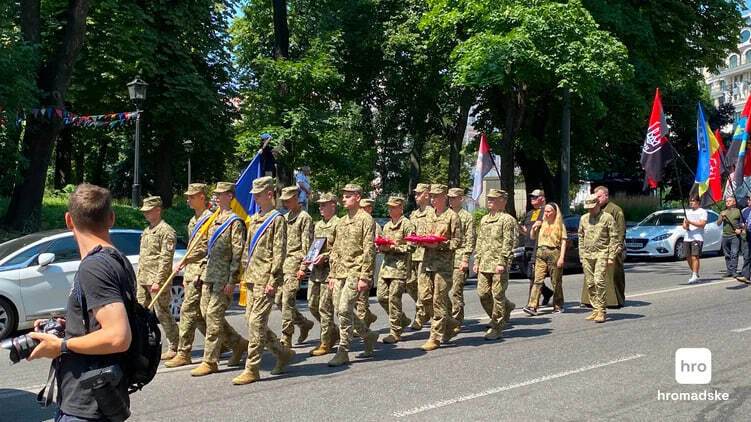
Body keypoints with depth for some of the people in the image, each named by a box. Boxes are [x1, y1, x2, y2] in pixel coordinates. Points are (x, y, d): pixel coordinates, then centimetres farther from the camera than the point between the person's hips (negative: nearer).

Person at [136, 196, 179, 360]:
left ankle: (174, 348, 6)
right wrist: (138, 276, 17)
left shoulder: (166, 231, -10)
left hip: (157, 280, -9)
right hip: (142, 280, 9)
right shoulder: (147, 230, 18)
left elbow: (166, 258, -17)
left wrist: (158, 281, -22)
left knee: (163, 314, -3)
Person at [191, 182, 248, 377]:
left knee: (213, 314, -8)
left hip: (224, 276, -9)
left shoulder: (234, 221, -9)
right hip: (209, 273, 9)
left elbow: (238, 253, -14)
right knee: (206, 312, 10)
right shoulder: (215, 219, 17)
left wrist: (231, 281, -18)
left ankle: (210, 361, -1)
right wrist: (204, 272, 19)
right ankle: (239, 342, 25)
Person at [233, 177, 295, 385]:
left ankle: (252, 369, -5)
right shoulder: (254, 219, 18)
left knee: (256, 322, -9)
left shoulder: (277, 219, -7)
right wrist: (246, 273, 18)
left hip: (265, 279, -9)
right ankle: (284, 353, 24)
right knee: (252, 320, 10)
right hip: (252, 277, 9)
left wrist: (273, 279, -17)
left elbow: (279, 252, -12)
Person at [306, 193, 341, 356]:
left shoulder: (338, 224, -9)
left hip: (329, 270, -9)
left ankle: (325, 344, 5)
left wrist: (325, 256, -21)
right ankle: (334, 332, 27)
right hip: (316, 270, 9)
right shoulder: (318, 225, 18)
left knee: (325, 308, -5)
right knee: (312, 305, 11)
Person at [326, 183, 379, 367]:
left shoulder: (366, 219, -6)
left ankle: (343, 351, -5)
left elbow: (369, 250, -12)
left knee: (344, 309, -14)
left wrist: (364, 277, -18)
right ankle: (368, 336, 27)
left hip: (355, 271, -8)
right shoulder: (341, 221, 17)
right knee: (341, 310, 8)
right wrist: (332, 274, 16)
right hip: (340, 272, 8)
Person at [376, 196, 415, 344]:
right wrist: (381, 247, 4)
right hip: (386, 265, 8)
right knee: (382, 296, 5)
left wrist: (392, 248, -17)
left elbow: (410, 247, -11)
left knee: (394, 298, -9)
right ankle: (402, 320, 24)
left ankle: (395, 333, -1)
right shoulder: (387, 226, 20)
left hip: (400, 266, -8)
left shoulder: (407, 224, -5)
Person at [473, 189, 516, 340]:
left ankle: (497, 328, 4)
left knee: (498, 295, -3)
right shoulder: (484, 219, 18)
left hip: (498, 265, -7)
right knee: (483, 293, 5)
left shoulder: (507, 219, -4)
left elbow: (508, 243, -11)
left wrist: (502, 263, -18)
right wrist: (477, 261, 16)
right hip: (484, 264, 7)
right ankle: (499, 315, 27)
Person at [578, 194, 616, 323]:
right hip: (587, 255, 5)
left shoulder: (607, 218, -1)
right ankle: (595, 309, 13)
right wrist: (581, 255, 12)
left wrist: (611, 256, -8)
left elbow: (613, 238, -3)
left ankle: (601, 311, -9)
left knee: (599, 281, -15)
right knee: (590, 283, 4)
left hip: (601, 254, -5)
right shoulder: (584, 218, 14)